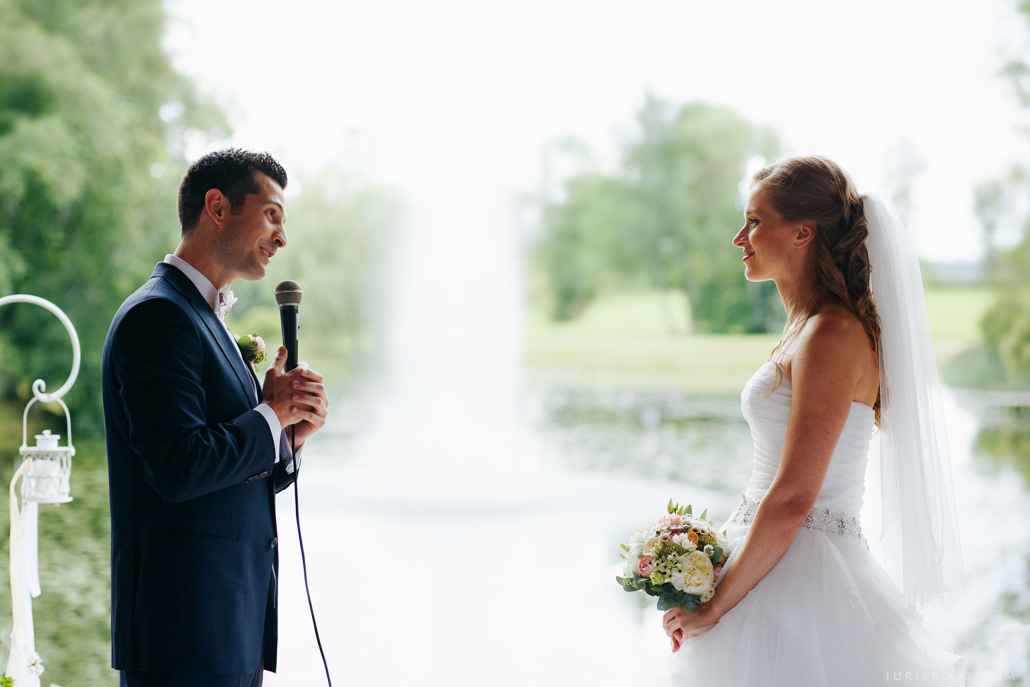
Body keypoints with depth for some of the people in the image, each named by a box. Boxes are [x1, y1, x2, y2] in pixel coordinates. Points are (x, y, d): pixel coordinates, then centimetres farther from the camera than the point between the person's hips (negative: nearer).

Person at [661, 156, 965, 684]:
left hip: (798, 583, -9)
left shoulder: (833, 335, -18)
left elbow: (792, 500, -22)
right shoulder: (809, 328, 12)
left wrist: (713, 608, -16)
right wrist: (716, 590, 14)